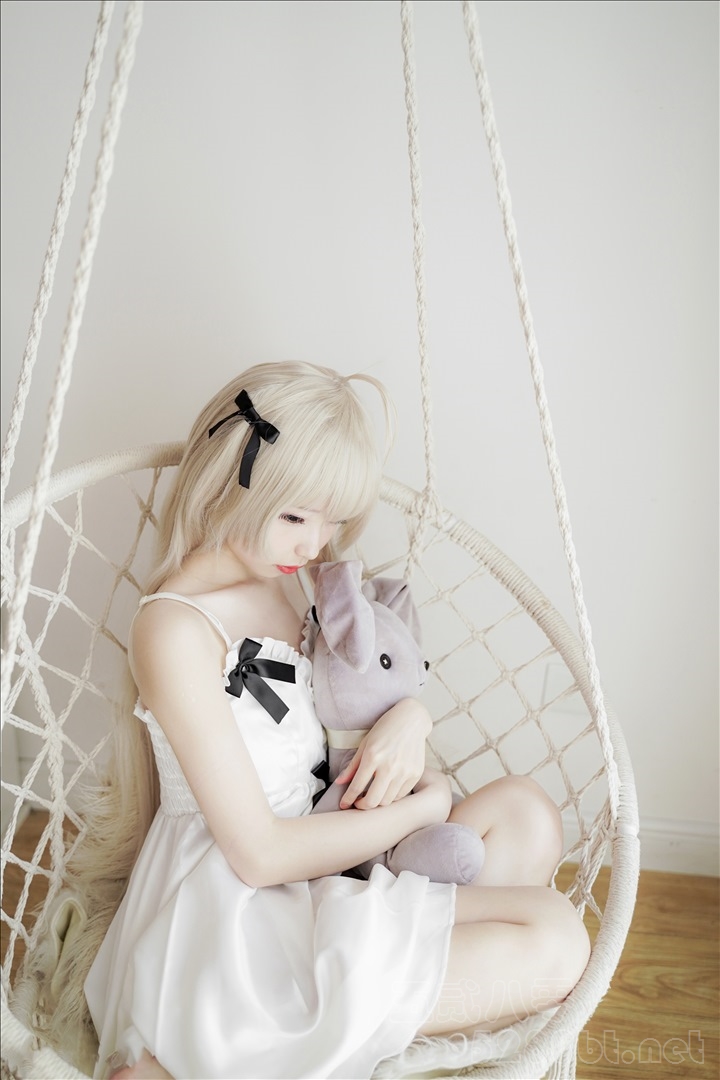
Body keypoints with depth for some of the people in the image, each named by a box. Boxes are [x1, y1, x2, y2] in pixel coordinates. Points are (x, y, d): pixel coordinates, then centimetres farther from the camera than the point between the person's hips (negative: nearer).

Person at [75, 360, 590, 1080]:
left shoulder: (287, 581, 6)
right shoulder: (175, 628, -20)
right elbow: (259, 854, -21)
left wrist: (410, 716, -6)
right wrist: (421, 808, -9)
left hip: (315, 855, 9)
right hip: (231, 910, -9)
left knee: (524, 815, -4)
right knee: (555, 943, -15)